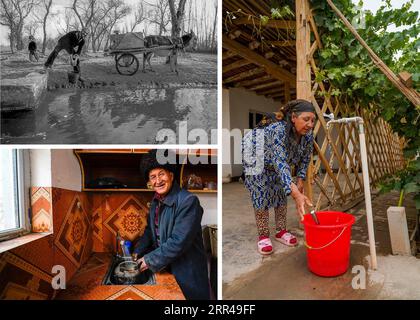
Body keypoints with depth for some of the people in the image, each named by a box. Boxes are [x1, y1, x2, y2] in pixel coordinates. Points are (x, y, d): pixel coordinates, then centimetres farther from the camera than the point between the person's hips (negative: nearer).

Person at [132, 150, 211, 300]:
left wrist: (150, 260, -19)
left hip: (187, 272, -6)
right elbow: (151, 230, 13)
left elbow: (178, 242, -27)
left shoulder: (188, 201, -25)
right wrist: (138, 252, 0)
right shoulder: (156, 201, 2)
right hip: (165, 268, 6)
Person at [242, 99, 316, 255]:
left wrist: (300, 181, -8)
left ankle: (281, 231, 14)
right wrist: (296, 194, -58)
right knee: (261, 195, -11)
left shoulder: (308, 135, -18)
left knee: (282, 193, 2)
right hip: (255, 158, -6)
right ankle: (263, 236, -1)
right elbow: (280, 163, -49)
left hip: (277, 161, 7)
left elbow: (305, 158, -1)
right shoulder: (279, 130, -40)